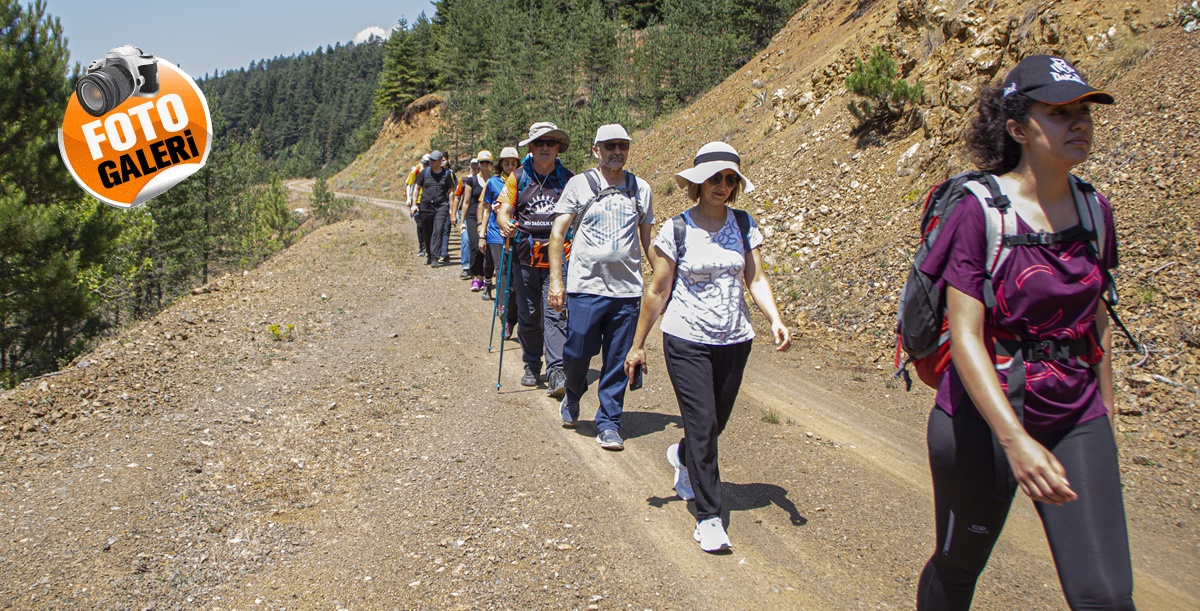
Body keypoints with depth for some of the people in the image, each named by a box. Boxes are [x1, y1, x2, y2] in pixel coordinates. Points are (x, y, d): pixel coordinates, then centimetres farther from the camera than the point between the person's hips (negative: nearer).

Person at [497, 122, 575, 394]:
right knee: (528, 316, 9)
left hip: (557, 258, -1)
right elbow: (504, 211, 1)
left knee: (555, 315, -9)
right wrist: (505, 225, -22)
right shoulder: (518, 177, 5)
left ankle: (556, 371, -9)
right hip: (525, 257, 1)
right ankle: (532, 366, 24)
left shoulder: (568, 179, 6)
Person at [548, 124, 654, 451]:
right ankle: (573, 394, 31)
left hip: (627, 288, 2)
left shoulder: (640, 188, 9)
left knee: (618, 362, 4)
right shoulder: (580, 184, 1)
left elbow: (647, 239, 16)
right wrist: (555, 280, -5)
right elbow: (558, 232, 1)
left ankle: (609, 424, 17)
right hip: (586, 285, -2)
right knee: (577, 352, -1)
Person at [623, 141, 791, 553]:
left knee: (716, 422, 15)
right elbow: (657, 292, -3)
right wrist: (637, 345, 0)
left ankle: (682, 457, 49)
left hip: (734, 341, 4)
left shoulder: (744, 225, 3)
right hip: (686, 341, -4)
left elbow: (756, 279, 2)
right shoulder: (677, 230, -7)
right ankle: (708, 517, 3)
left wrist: (775, 320, -16)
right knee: (703, 425, -8)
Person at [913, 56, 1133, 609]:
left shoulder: (1094, 210, 3)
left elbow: (1095, 319, 14)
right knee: (959, 565, 16)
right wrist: (1015, 439, -28)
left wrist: (1105, 415, 17)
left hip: (1076, 421, 5)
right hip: (982, 419, -4)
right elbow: (965, 335, -20)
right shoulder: (979, 210, -15)